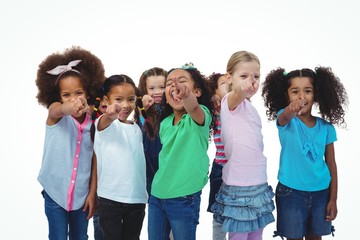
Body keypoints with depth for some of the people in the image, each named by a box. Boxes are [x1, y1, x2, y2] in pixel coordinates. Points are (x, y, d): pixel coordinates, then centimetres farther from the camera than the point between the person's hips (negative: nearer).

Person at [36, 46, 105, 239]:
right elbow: (58, 110, -37)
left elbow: (94, 159, 0)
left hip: (81, 193, 3)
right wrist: (68, 108, -60)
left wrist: (93, 193, -2)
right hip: (55, 192, -2)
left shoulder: (93, 122, -3)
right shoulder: (55, 114, -11)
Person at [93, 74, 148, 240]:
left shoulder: (137, 129, 11)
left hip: (137, 198, 5)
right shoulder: (107, 123, -8)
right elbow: (103, 124, -33)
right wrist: (110, 115, -54)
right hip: (110, 199, -5)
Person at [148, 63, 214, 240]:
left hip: (184, 197, -6)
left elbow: (194, 108, -38)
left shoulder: (200, 114, -12)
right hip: (157, 194, 6)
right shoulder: (165, 123, 6)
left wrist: (187, 96, -60)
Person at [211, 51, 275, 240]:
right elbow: (235, 97, -38)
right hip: (238, 188, -7)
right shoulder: (229, 102, -11)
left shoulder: (251, 108, 11)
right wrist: (240, 90, -57)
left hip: (260, 187, 7)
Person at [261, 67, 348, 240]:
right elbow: (285, 117, -35)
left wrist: (333, 199, 2)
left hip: (320, 192, 3)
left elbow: (331, 164, 3)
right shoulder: (284, 119, -10)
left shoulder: (326, 127, -2)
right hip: (291, 191, -3)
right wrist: (292, 110, -59)